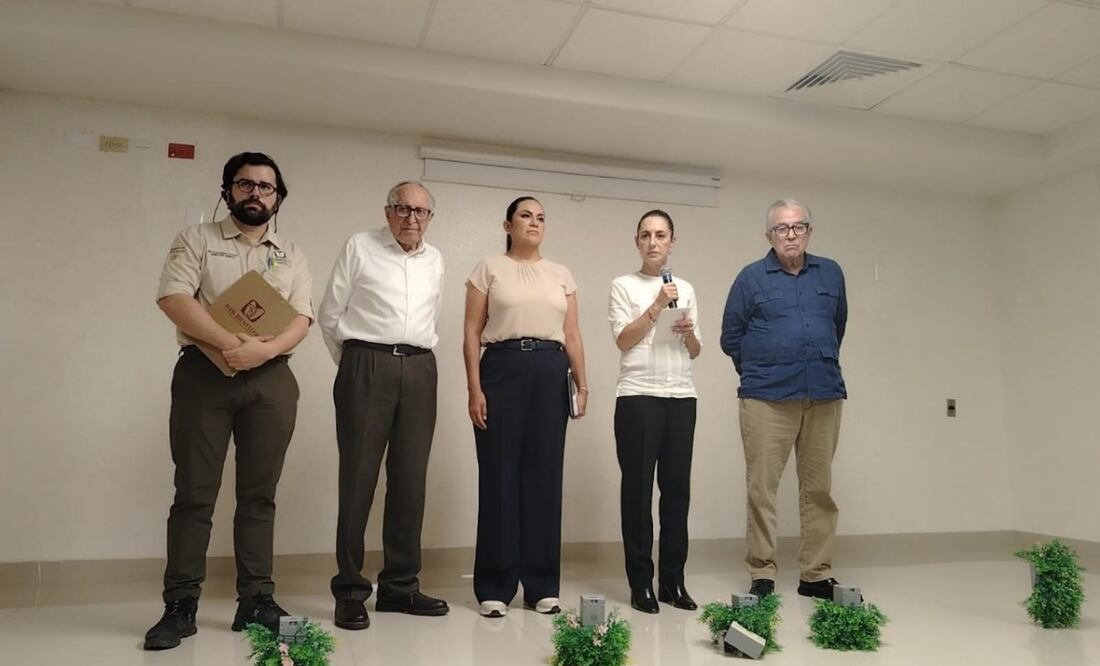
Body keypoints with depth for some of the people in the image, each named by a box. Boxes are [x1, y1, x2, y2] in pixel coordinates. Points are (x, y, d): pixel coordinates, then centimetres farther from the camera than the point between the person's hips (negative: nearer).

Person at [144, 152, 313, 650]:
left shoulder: (292, 256, 15)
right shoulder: (197, 240, 8)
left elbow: (302, 319, 3)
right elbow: (173, 298, -7)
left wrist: (264, 349, -17)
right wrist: (230, 343, -19)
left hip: (270, 379, 2)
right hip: (204, 373, -2)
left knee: (259, 494, 5)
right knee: (194, 492, 0)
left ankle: (255, 600, 12)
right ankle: (180, 606, 8)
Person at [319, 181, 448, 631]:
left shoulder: (435, 260, 15)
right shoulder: (360, 247, 3)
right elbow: (329, 314, 5)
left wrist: (418, 359, 16)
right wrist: (353, 365, 9)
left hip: (419, 370, 4)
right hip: (367, 366, -4)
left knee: (410, 480, 5)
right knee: (359, 479, -2)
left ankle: (400, 585, 15)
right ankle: (350, 590, 6)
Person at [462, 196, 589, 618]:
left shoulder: (561, 275, 15)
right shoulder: (489, 269, 6)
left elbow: (572, 335, 13)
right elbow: (472, 333, 0)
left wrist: (582, 384, 3)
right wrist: (474, 388, -9)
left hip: (551, 373, 3)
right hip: (502, 369, -3)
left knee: (545, 477, 5)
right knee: (500, 476, -1)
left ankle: (542, 585, 16)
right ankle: (495, 587, 10)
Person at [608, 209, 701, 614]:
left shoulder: (686, 289, 16)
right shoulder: (624, 285, 4)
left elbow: (695, 352, 17)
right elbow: (623, 340, -7)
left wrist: (690, 333, -4)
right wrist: (658, 304, -13)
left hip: (681, 397, 4)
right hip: (638, 397, -4)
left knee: (677, 488, 5)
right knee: (638, 489, 0)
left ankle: (672, 581, 15)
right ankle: (641, 583, 8)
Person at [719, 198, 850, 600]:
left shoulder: (831, 274, 12)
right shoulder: (751, 277, 3)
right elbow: (731, 337, 8)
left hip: (824, 396, 3)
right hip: (767, 398, -3)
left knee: (819, 488, 8)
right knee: (761, 488, -3)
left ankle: (817, 575, 19)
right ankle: (762, 576, 7)